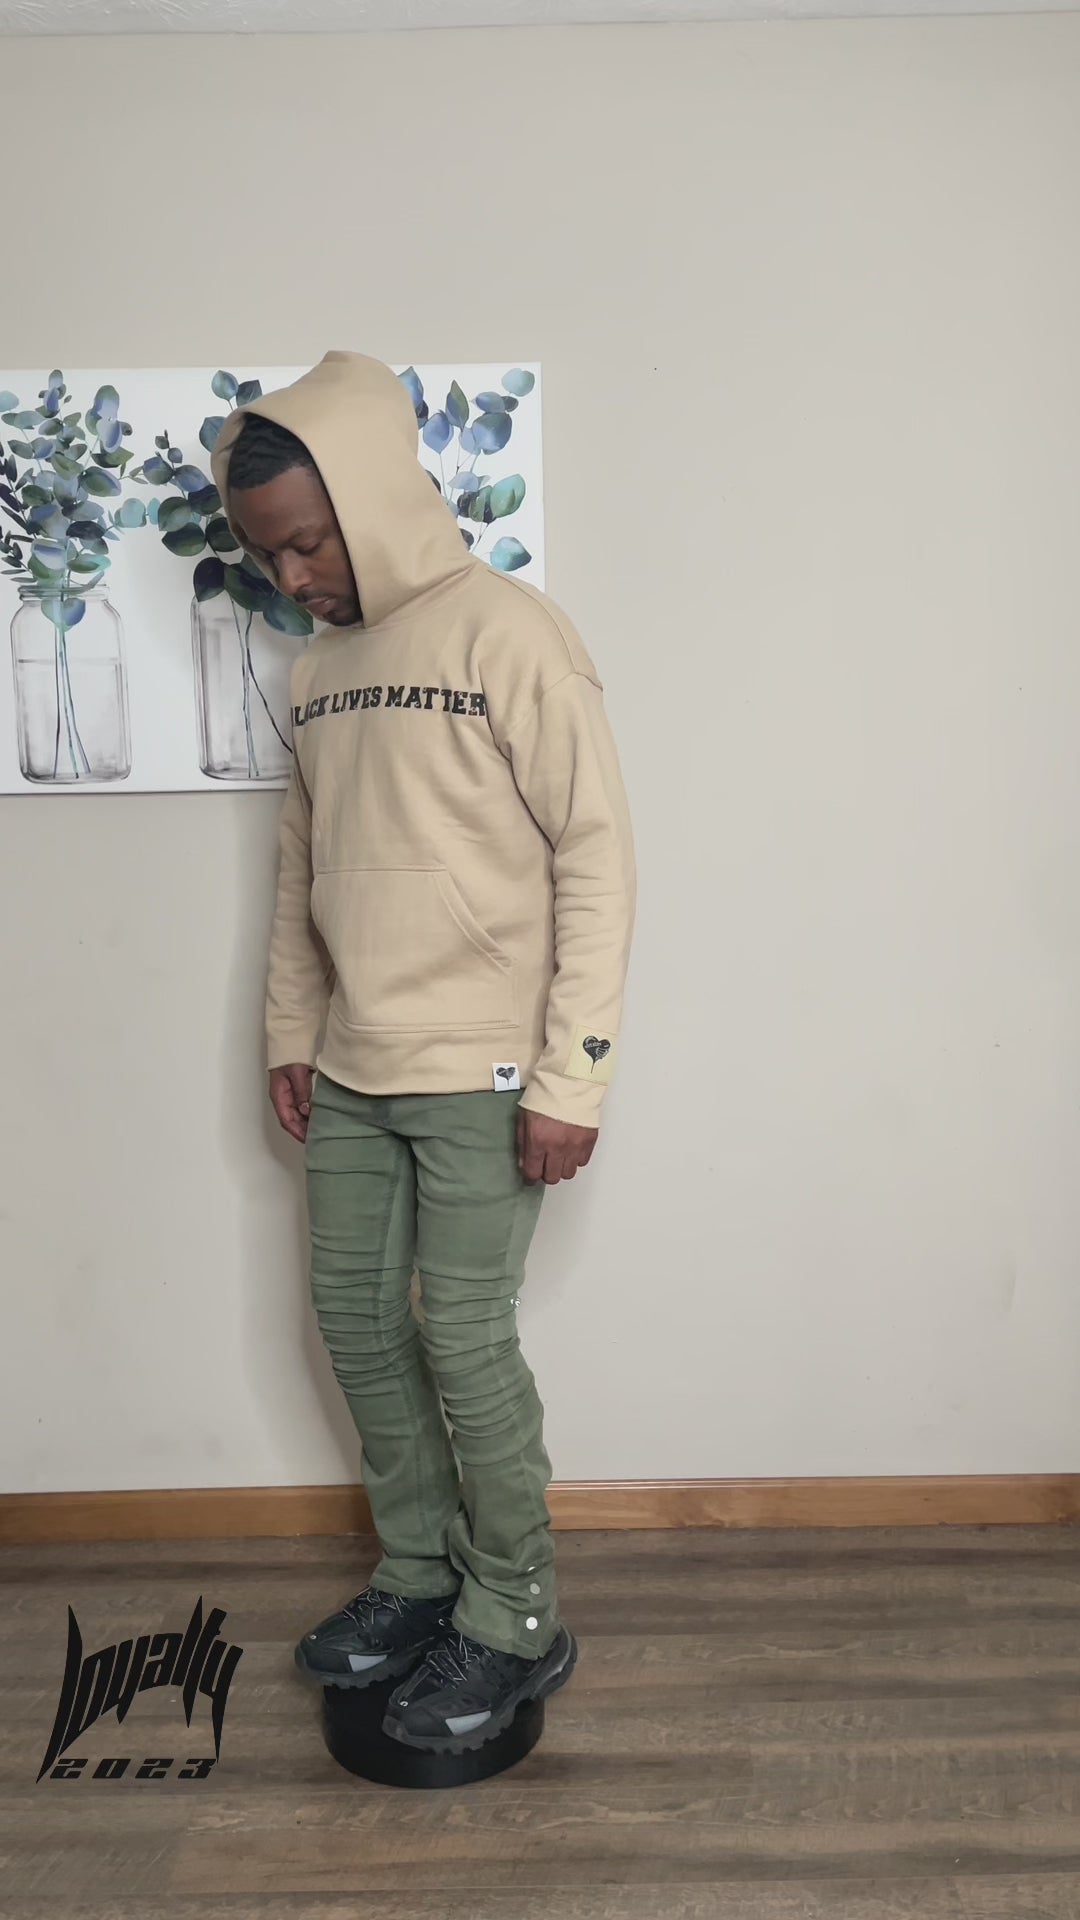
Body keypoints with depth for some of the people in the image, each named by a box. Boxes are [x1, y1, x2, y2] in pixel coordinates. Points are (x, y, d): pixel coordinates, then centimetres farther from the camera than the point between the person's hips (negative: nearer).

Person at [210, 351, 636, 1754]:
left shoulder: (507, 634, -12)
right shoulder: (318, 669, 10)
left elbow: (598, 857, -14)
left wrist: (568, 1081, -17)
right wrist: (291, 1033, 14)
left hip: (480, 1076, -7)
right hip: (350, 1074, 7)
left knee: (465, 1342, -3)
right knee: (355, 1320, 12)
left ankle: (515, 1624, 17)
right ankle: (418, 1574, 31)